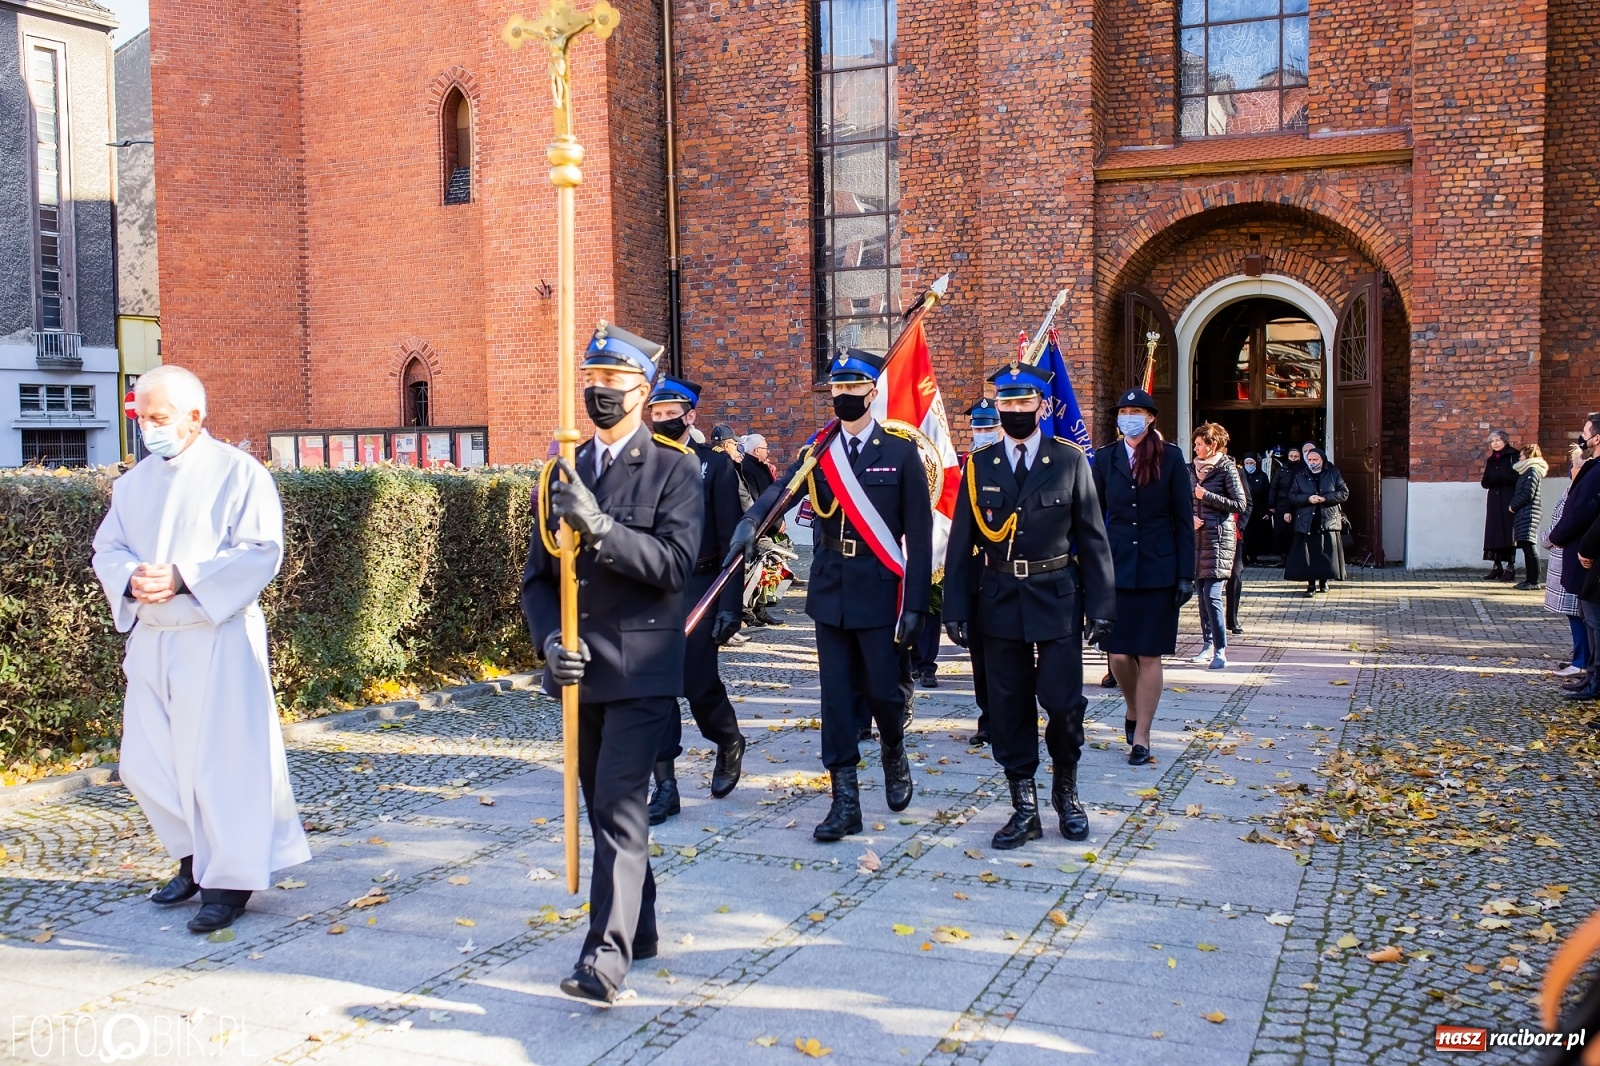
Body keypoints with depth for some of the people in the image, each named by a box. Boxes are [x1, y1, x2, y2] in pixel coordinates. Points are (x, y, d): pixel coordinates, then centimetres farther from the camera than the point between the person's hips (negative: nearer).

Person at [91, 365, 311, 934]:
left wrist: (184, 579, -21)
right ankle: (198, 855, 29)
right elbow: (107, 547, 13)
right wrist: (131, 579, -10)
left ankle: (230, 878, 8)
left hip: (218, 638, -7)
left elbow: (261, 550, -13)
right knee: (145, 763, 10)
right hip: (150, 639, 7)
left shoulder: (237, 472, -6)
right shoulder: (134, 482, 13)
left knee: (219, 759, -4)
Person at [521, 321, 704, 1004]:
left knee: (620, 806, -12)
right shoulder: (563, 473, 11)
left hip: (641, 669, -6)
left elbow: (675, 563, -16)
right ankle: (639, 929, 30)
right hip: (579, 667, 6)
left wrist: (598, 526, -26)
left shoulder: (675, 469, -4)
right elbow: (538, 574, 10)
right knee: (603, 807, 14)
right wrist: (551, 641, -8)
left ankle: (606, 957, -11)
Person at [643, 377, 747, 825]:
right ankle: (665, 785, 9)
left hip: (698, 590, -3)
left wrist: (729, 603, -11)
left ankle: (729, 743, 31)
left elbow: (730, 539, -4)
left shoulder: (715, 465, -1)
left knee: (699, 683, -1)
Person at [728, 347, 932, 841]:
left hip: (880, 591, -3)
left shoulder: (901, 451, -3)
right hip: (830, 591, 3)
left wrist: (915, 604, -9)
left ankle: (894, 752, 36)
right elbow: (777, 491, -13)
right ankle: (845, 800, 13)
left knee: (882, 689, 3)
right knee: (837, 694, 5)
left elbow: (918, 535, -5)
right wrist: (750, 522, -35)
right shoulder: (816, 451, 5)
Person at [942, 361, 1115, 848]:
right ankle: (1024, 808, 16)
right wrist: (957, 608, 0)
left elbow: (1093, 537, 0)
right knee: (1009, 710, 5)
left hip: (1057, 601, -2)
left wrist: (1101, 604, -4)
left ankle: (1066, 791, 22)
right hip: (1000, 603, 2)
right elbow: (961, 543, 4)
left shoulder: (1070, 460, 0)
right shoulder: (979, 466, 4)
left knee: (1063, 703, -3)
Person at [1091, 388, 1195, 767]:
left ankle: (1141, 736, 11)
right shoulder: (1105, 458, 5)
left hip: (1159, 568, -1)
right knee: (1119, 654, -1)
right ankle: (1133, 710, 29)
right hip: (1116, 566, 1)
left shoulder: (1171, 457, 0)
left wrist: (1185, 574, -4)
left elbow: (1184, 519, 0)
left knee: (1149, 655, 1)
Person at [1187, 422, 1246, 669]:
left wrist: (1207, 496, -12)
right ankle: (1209, 645, 17)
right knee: (1202, 595, 9)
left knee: (1212, 596, -13)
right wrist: (1190, 518, 0)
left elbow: (1239, 504, -10)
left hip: (1219, 537, -6)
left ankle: (1221, 651, -10)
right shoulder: (1193, 469, 12)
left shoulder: (1227, 468, -5)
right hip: (1198, 537, 6)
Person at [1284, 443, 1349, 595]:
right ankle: (1311, 584, 4)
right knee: (1308, 554, -3)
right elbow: (1292, 497, 4)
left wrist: (1325, 498, -12)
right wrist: (1308, 499, -14)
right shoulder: (1300, 476, 8)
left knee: (1327, 553, 2)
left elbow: (1344, 493, 2)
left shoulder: (1333, 473, 6)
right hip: (1307, 523, 0)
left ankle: (1324, 581, 17)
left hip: (1329, 521, 0)